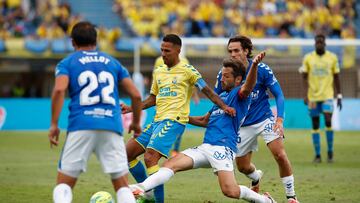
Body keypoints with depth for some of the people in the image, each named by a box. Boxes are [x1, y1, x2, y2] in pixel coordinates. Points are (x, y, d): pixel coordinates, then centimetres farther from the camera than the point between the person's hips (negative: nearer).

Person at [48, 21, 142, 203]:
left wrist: (54, 124, -7)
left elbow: (59, 89, -9)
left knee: (64, 185, 4)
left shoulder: (67, 63, 12)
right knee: (122, 186, 6)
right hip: (112, 127, 2)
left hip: (80, 127, -2)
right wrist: (136, 123, 29)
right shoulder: (113, 62, 20)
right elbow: (136, 95, 14)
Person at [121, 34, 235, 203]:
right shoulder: (158, 71, 18)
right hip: (157, 121, 8)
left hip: (174, 121, -8)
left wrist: (224, 106, -13)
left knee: (150, 157, -25)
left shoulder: (187, 70, -2)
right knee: (128, 152, 3)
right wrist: (130, 109, 16)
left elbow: (208, 91, -1)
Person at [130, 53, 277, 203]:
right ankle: (142, 188, -22)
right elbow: (205, 121, 37)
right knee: (171, 164, -10)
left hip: (223, 148, -8)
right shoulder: (221, 96, 25)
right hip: (205, 147, 8)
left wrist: (254, 65, -44)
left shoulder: (239, 94, 0)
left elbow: (248, 87, -26)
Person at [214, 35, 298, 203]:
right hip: (242, 125, 3)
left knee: (280, 155, -21)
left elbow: (279, 95, -9)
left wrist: (279, 120, -22)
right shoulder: (224, 73, -8)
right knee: (242, 167, 10)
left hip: (265, 119, -3)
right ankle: (256, 178, 48)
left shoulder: (262, 69, -13)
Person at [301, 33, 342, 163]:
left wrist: (339, 96, 6)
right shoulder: (308, 58, 2)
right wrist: (305, 95, -9)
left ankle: (330, 151, 0)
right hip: (313, 96, 1)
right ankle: (317, 155, 10)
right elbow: (304, 77, 2)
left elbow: (336, 77, 9)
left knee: (328, 121, -15)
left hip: (328, 95, -1)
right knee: (315, 125, 4)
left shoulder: (332, 58, 4)